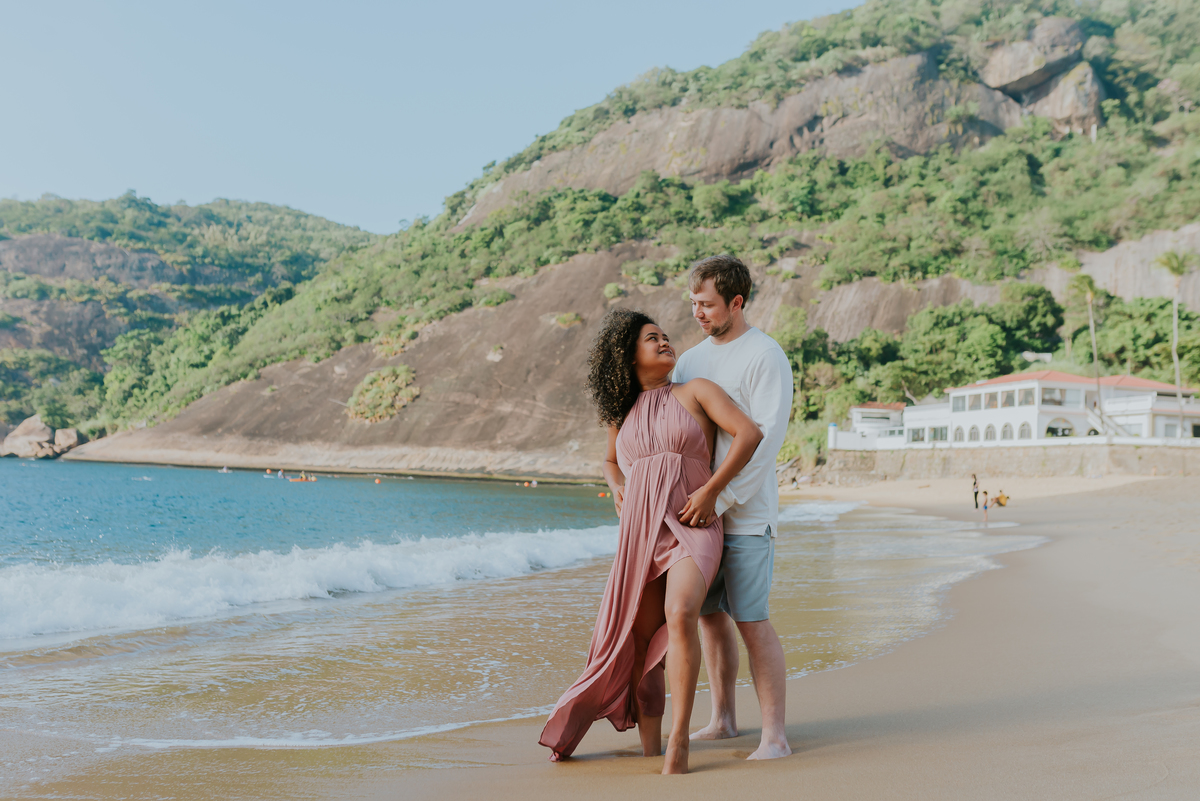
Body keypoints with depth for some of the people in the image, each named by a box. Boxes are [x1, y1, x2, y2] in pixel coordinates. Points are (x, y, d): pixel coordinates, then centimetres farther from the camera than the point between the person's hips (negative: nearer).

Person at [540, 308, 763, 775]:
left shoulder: (695, 391, 8)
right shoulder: (622, 412, 18)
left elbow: (749, 433, -3)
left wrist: (711, 491, -10)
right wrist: (617, 489, 12)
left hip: (692, 527, -4)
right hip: (640, 532, 4)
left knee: (680, 616, -29)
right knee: (638, 645, 1)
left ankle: (679, 740, -22)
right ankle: (650, 751, 14)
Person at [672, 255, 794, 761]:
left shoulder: (765, 356, -9)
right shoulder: (692, 359, 14)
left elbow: (765, 439, -17)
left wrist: (718, 498, -22)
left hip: (745, 514, -7)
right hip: (700, 511, 7)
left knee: (751, 620, -8)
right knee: (710, 615, 12)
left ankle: (774, 736, -1)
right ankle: (722, 720, 24)